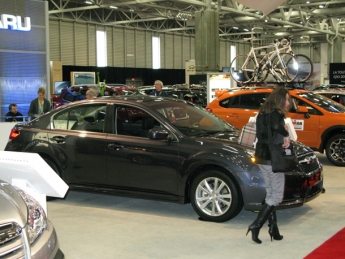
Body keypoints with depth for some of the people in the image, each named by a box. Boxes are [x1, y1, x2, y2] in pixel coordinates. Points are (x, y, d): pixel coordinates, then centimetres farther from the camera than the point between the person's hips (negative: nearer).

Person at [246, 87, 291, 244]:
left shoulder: (263, 113, 13)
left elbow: (261, 134, 4)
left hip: (261, 157, 9)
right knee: (277, 196, 0)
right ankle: (255, 226, -6)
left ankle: (273, 229, 18)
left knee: (270, 194, 15)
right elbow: (275, 126, -36)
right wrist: (286, 135, -19)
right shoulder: (276, 113, -13)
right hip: (273, 159, -9)